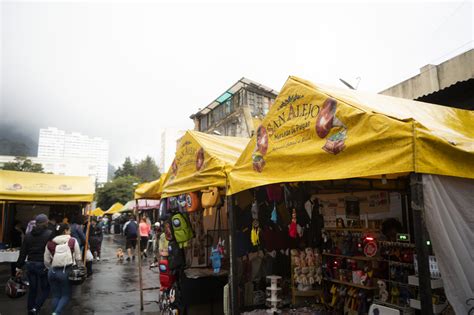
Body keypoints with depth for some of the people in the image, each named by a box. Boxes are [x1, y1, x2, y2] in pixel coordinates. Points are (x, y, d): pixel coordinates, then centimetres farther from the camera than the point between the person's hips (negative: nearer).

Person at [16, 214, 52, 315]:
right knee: (45, 288, 7)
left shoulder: (28, 235, 8)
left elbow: (23, 252, 10)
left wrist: (19, 266, 15)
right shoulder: (50, 234, -10)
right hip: (43, 265, -5)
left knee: (32, 288, 15)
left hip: (31, 264, 5)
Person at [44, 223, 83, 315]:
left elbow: (46, 261, 4)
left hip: (53, 272, 3)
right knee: (66, 295, 12)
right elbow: (78, 258, -3)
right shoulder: (73, 241, -5)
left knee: (55, 296, 18)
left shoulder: (50, 243, 2)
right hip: (66, 272, -3)